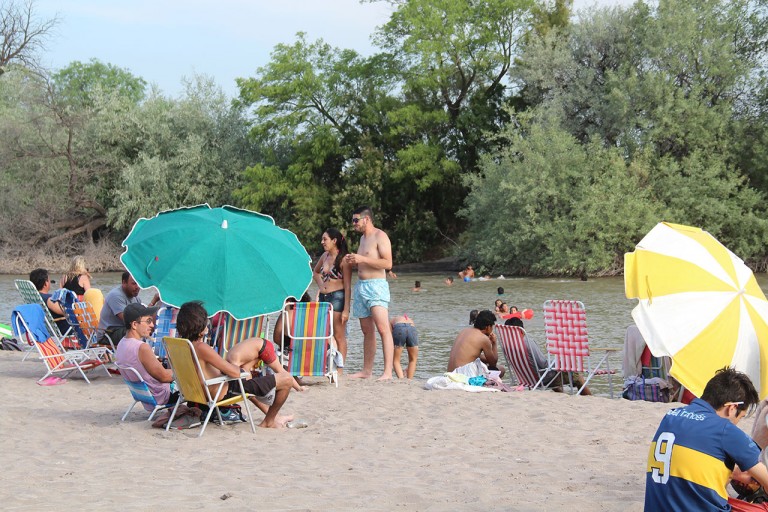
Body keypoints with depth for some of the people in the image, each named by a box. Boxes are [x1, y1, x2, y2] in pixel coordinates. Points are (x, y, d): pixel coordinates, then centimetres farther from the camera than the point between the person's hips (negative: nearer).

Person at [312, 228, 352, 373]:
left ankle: (339, 369, -2)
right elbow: (316, 272, 33)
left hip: (337, 297, -7)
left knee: (339, 336, -3)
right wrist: (320, 285, 14)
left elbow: (347, 286, -12)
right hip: (323, 297, 7)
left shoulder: (343, 259, -9)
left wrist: (346, 309, -16)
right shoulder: (325, 256, 12)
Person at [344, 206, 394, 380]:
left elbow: (388, 263, -16)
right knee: (367, 331, 10)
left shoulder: (380, 236, -6)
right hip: (360, 286, 9)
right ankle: (367, 371, 13)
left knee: (383, 329, -15)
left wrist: (362, 259, -17)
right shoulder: (363, 238, 21)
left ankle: (388, 372, -21)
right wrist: (354, 261, 9)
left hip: (376, 286, -9)